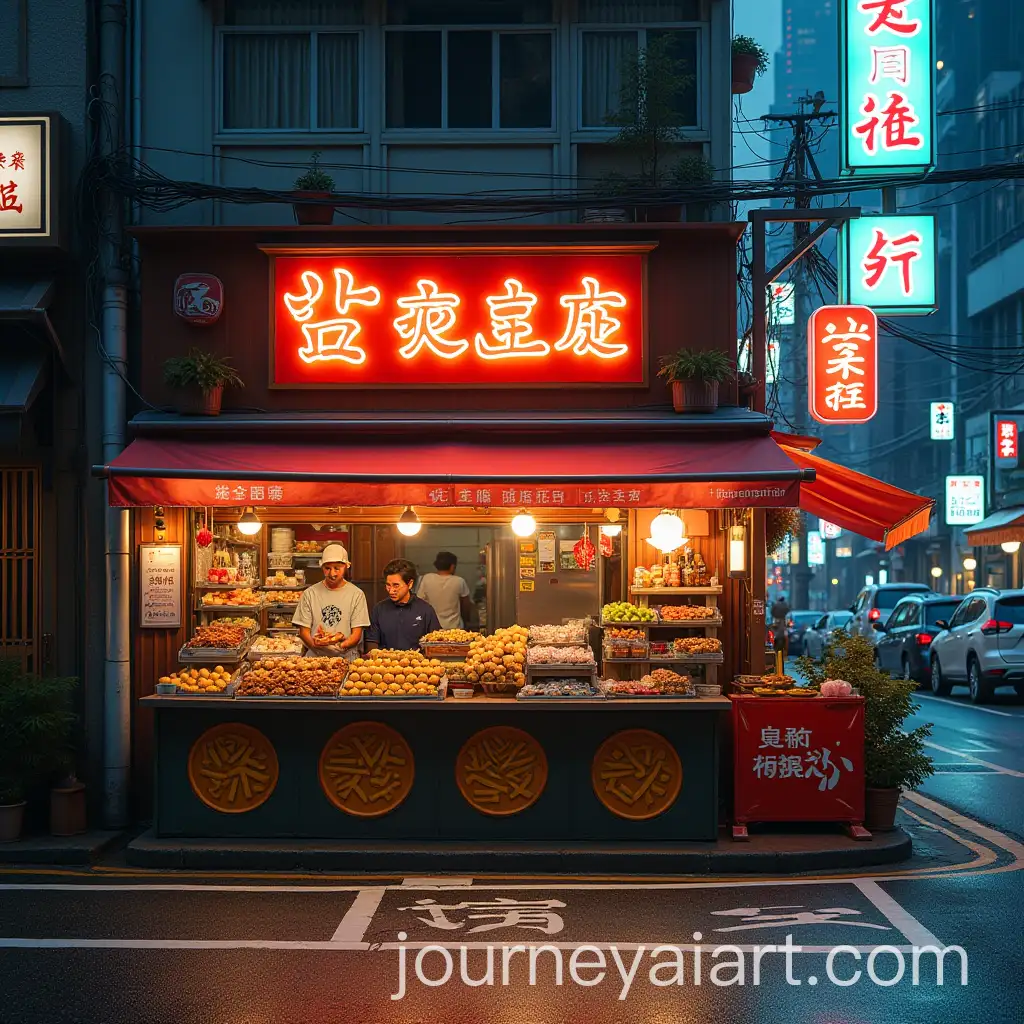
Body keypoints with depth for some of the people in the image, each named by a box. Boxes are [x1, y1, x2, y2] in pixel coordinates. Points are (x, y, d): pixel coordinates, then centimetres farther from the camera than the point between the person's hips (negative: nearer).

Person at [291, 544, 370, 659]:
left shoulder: (357, 594, 8)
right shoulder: (309, 594, 10)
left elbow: (357, 633, 3)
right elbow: (304, 631, 8)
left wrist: (342, 644, -18)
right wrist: (314, 643, -14)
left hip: (346, 658, -1)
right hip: (315, 656, 1)